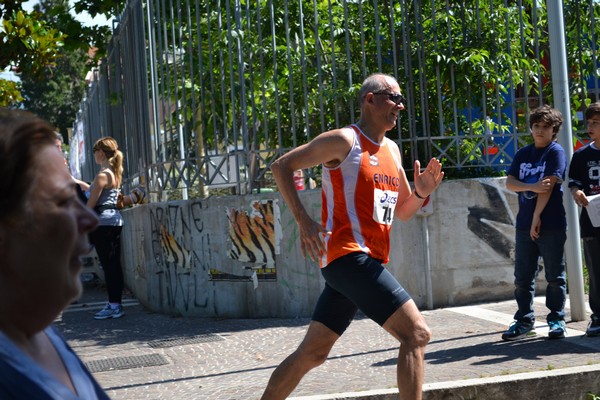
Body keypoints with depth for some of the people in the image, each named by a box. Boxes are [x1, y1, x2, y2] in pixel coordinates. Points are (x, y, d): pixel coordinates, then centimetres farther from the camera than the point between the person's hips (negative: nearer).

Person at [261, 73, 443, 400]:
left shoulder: (392, 150, 18)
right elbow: (281, 166, -4)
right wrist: (303, 221, -14)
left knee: (312, 352, 12)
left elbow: (403, 211, 24)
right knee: (416, 333, -15)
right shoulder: (344, 140, -6)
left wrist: (421, 193, 2)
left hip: (369, 260, 9)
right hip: (349, 255, -9)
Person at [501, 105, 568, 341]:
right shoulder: (523, 154, 14)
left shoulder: (556, 152, -3)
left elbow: (549, 186, -12)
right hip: (524, 224, 5)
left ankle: (556, 320, 11)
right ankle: (524, 320, 16)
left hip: (551, 225, -5)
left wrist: (537, 218, -15)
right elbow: (509, 183, 3)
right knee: (522, 276, 6)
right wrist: (532, 187, -15)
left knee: (555, 275, 2)